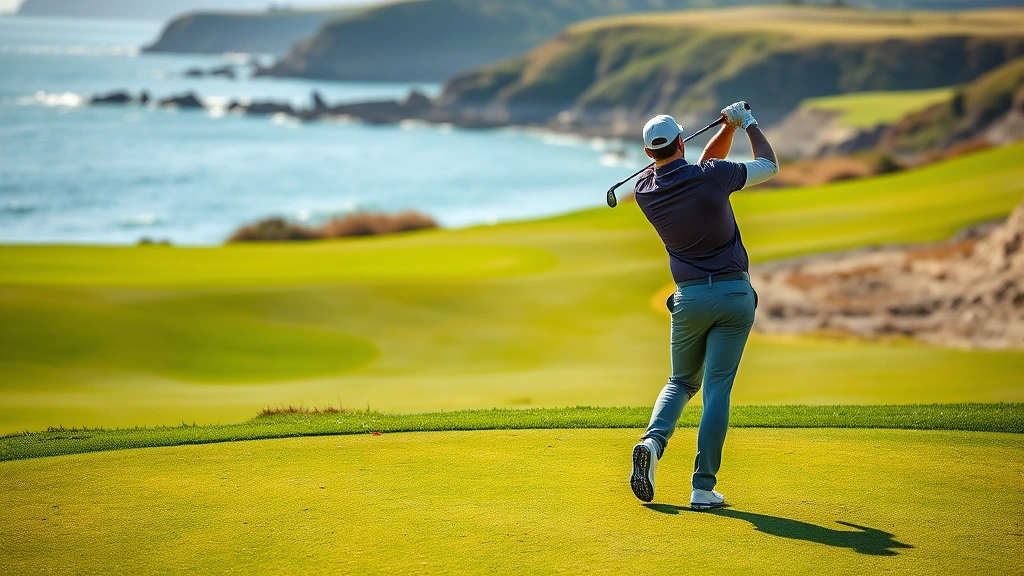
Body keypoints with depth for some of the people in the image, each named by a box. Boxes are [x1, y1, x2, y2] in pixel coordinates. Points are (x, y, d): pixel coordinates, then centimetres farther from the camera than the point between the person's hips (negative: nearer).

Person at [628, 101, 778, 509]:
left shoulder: (644, 190, -1)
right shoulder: (712, 176, -13)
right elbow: (769, 166, 6)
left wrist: (728, 126, 15)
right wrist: (747, 123, 18)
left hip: (689, 297, 3)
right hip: (735, 293, -2)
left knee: (682, 381, 20)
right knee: (717, 388, -1)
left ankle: (652, 441, -9)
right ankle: (703, 488, -5)